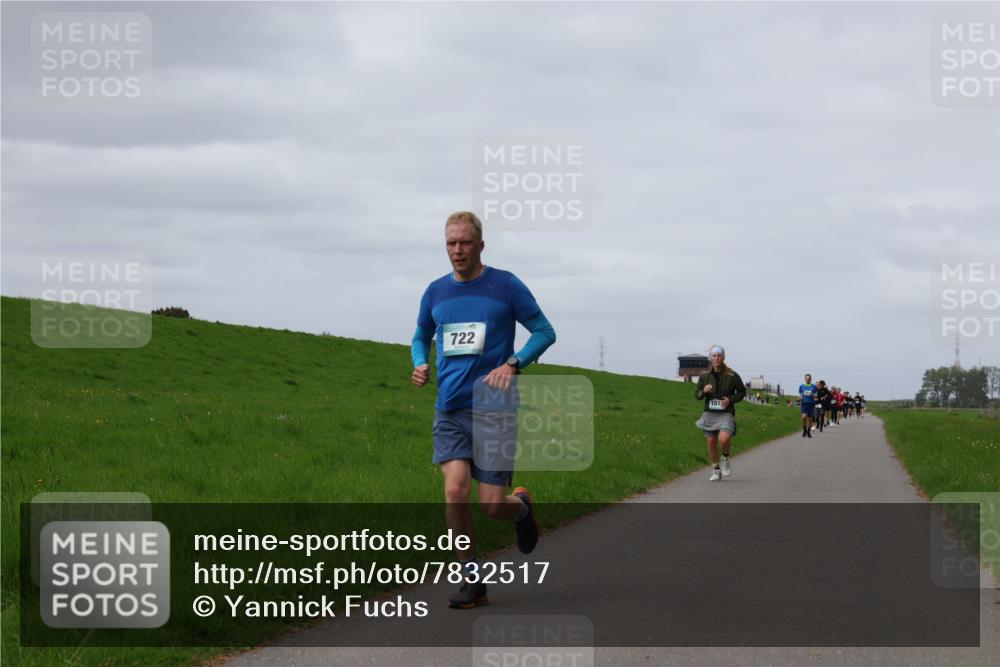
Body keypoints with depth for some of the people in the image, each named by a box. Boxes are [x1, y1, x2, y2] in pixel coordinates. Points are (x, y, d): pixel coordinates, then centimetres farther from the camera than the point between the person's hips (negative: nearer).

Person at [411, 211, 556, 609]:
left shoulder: (505, 285, -2)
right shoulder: (436, 292, 9)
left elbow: (544, 332, 2)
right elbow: (421, 337, 25)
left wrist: (513, 364, -14)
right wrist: (420, 364, 3)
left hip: (494, 410, -3)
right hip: (449, 410, 3)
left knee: (492, 506, -5)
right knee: (455, 491, -15)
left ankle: (521, 507, 33)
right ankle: (472, 581, -2)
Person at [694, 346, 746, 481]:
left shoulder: (732, 376, -5)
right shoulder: (704, 376, 2)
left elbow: (742, 391, 7)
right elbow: (697, 395, 10)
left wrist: (731, 399, -10)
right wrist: (704, 391, -13)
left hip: (726, 413, -3)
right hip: (710, 413, 3)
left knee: (724, 438, -25)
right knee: (711, 443, 4)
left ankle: (725, 459, 6)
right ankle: (716, 471, 23)